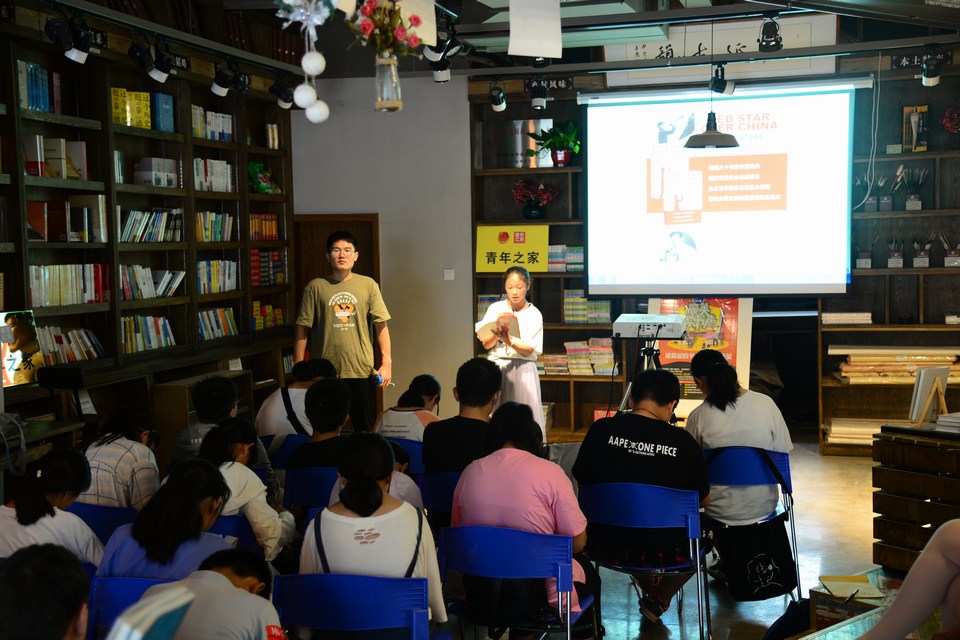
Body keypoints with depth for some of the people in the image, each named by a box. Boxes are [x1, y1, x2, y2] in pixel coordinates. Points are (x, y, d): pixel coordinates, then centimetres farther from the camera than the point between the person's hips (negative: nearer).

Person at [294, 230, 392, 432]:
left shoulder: (368, 285, 2)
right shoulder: (315, 287, 0)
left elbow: (381, 326, 2)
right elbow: (302, 330, 2)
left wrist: (386, 363, -6)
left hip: (361, 369, 0)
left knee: (365, 427, 8)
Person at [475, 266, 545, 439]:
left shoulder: (534, 314, -1)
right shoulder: (495, 309, 3)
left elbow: (529, 350, -6)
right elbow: (486, 345, 0)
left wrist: (508, 340, -22)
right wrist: (497, 332, -19)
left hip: (522, 369, -1)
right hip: (496, 366, 1)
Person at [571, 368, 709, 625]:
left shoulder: (601, 429, -10)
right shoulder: (683, 442, -14)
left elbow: (581, 478, 6)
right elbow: (704, 500, 1)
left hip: (606, 545, 2)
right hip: (665, 552, -2)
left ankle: (646, 585, 49)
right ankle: (658, 601, 34)